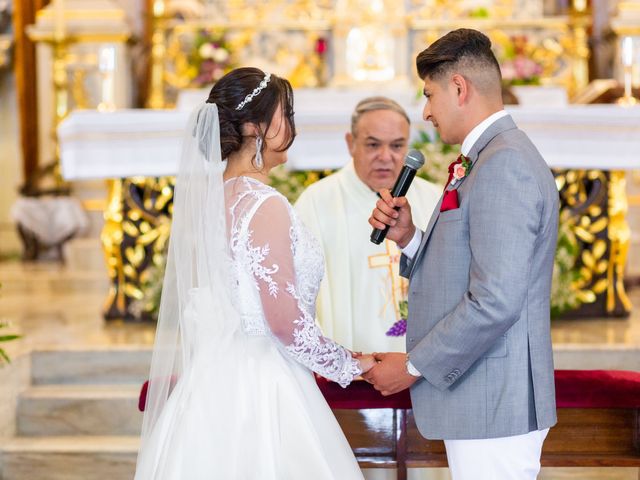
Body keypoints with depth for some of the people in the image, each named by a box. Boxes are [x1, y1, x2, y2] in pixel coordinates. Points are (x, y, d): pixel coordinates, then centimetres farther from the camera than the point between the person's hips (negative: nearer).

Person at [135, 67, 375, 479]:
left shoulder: (204, 195, 9)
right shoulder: (265, 206, -16)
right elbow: (286, 321, -17)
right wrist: (349, 365, -3)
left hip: (212, 380, 9)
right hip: (261, 388, -9)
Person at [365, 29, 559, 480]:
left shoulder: (504, 165, -18)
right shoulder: (494, 158, 15)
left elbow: (496, 301, -24)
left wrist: (414, 366, -15)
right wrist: (409, 238, 2)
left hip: (493, 406, -10)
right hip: (484, 403, 10)